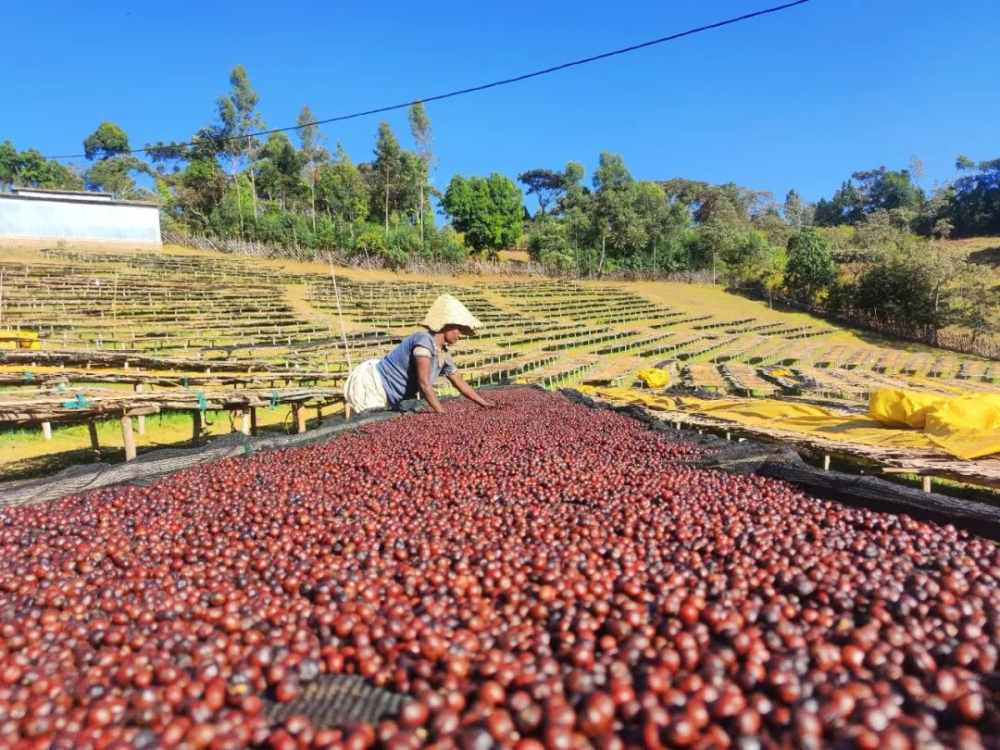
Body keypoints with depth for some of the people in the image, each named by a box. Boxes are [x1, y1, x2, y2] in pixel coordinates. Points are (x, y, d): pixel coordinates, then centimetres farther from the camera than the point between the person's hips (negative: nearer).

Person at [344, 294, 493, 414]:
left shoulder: (444, 355, 4)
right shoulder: (425, 340, -24)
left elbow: (461, 384, 15)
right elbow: (424, 384, -31)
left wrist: (486, 405, 16)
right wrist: (443, 414, -31)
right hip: (368, 387, -9)